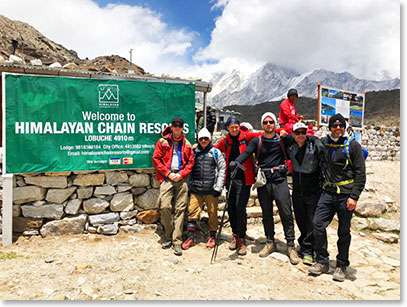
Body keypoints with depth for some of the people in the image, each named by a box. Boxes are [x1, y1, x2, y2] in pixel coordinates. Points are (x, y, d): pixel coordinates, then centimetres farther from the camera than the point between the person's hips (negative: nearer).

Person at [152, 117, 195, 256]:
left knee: (180, 209, -1)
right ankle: (168, 237, 10)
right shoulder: (163, 141, 8)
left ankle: (177, 242, 6)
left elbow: (191, 162, 12)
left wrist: (181, 174, -4)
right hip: (166, 178, -1)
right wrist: (168, 173, -6)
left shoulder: (186, 144, 13)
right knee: (165, 207, -11)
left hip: (181, 179, 2)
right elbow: (156, 159, 3)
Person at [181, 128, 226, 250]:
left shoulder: (216, 152, 3)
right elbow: (190, 169, 15)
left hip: (211, 190, -2)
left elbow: (222, 169, 0)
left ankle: (212, 237, 23)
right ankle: (191, 237, 12)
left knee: (212, 213, 7)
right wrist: (190, 185, 8)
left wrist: (218, 187, -6)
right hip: (195, 190, 3)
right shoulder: (194, 152, 12)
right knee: (192, 212, 0)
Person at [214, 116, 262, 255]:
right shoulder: (225, 141, 10)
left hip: (243, 179, -4)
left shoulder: (247, 137, -2)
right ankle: (235, 235, 28)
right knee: (231, 208, 10)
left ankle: (242, 239, 6)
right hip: (230, 178, 5)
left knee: (240, 209, -10)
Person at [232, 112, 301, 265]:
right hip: (263, 182, 2)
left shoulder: (282, 139, 6)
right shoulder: (257, 141, 5)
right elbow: (246, 153, -10)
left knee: (286, 213, -4)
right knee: (266, 214, 12)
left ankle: (291, 246, 7)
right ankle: (270, 243, 26)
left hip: (280, 180, -1)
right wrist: (236, 162, -28)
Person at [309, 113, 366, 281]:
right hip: (328, 192, 3)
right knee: (318, 224, -4)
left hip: (345, 194, -3)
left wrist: (354, 196, -12)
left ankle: (342, 265, 25)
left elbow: (360, 173, -6)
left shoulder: (353, 145, -4)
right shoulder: (323, 143, 7)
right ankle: (322, 262, 13)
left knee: (344, 231, 8)